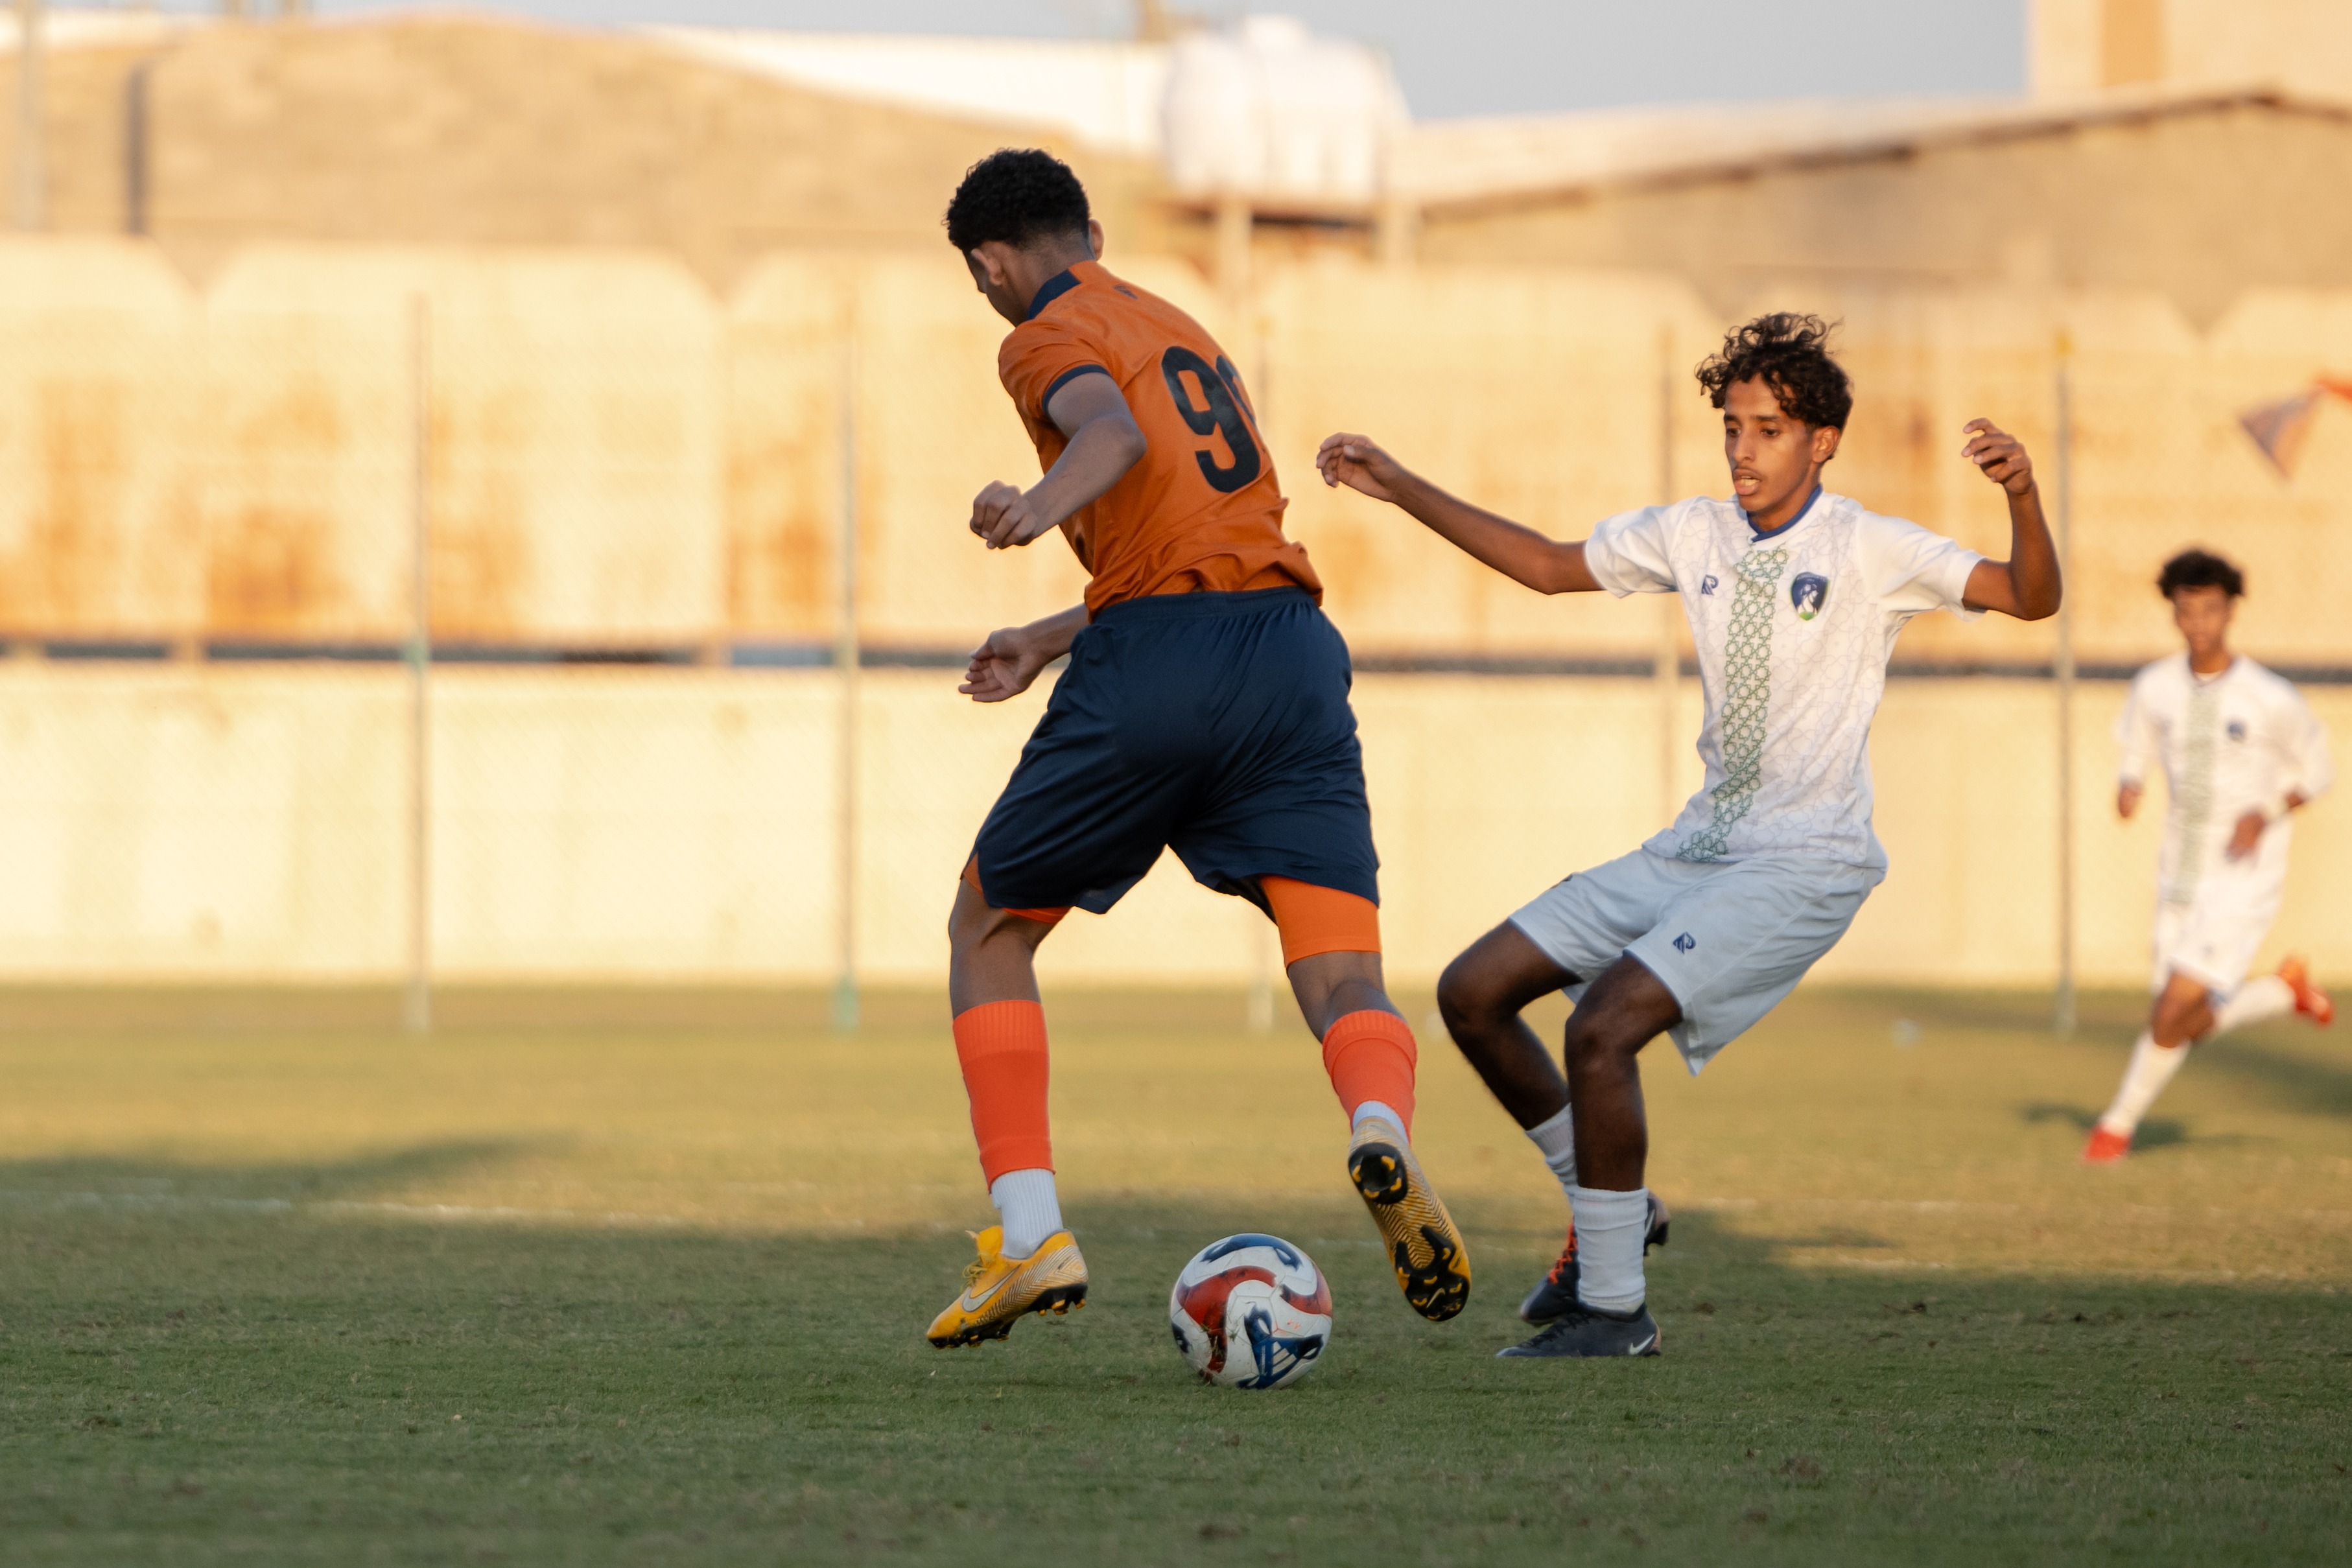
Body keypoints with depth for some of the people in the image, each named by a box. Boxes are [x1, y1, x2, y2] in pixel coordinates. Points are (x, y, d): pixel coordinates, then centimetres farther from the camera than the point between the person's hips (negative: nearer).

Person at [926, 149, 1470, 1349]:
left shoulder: (1050, 339, 6)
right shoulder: (1182, 332, 30)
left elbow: (1115, 433, -18)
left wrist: (1035, 511, -37)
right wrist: (1053, 640, 45)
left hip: (1152, 666, -5)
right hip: (1292, 643, 5)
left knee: (988, 930, 15)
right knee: (1343, 978, -3)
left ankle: (1029, 1236, 5)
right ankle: (1382, 1131, -38)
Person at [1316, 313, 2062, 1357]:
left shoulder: (1869, 552, -9)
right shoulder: (1693, 535, 7)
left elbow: (2031, 599, -17)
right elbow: (1549, 566, 20)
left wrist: (2022, 497, -37)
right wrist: (1400, 489, 16)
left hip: (1804, 866, -7)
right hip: (1698, 845, 7)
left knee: (1604, 1026, -24)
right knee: (1473, 994, 3)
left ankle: (1613, 1308, -12)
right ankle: (1604, 1209, 20)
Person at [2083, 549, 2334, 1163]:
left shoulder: (2273, 699, -15)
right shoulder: (2154, 686, -3)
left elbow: (2317, 772, -1)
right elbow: (2137, 754, 12)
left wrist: (2266, 813, -19)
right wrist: (2129, 788, -13)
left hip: (2245, 882, -5)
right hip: (2181, 876, 5)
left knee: (2175, 1010, -14)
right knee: (2193, 1024, 10)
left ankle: (2121, 1120, 8)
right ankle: (2287, 990, 37)